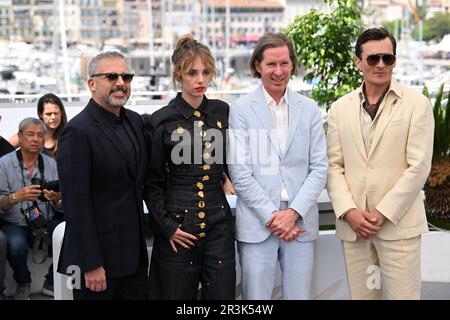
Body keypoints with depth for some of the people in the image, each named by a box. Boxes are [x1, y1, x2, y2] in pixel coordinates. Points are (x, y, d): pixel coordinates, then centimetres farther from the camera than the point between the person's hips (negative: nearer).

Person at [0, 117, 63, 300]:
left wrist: (57, 200, -22)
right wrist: (15, 197, -30)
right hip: (15, 224, -3)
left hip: (48, 221, 3)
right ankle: (23, 283, 0)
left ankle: (53, 280, 3)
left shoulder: (51, 164, 5)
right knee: (16, 244, -34)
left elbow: (62, 207, 2)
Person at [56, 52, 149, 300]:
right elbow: (76, 204, -17)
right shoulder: (77, 132, -15)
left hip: (134, 253, 7)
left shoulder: (135, 121, 9)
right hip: (98, 255, -7)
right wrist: (91, 265, -18)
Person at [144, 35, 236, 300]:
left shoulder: (223, 112, 6)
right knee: (176, 293, 4)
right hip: (178, 227, -3)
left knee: (222, 293, 4)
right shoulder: (161, 121, -4)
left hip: (219, 224, 3)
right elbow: (152, 183, 0)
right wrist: (166, 226, -6)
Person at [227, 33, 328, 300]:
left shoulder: (309, 109, 7)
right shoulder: (241, 109, -2)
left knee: (300, 294, 8)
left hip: (301, 221, 2)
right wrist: (271, 216, -9)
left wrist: (293, 213, -8)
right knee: (256, 295, 4)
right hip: (257, 223, -2)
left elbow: (319, 167, 3)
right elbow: (240, 172, -5)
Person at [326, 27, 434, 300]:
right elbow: (334, 165, 7)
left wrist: (383, 213, -11)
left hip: (398, 223, -3)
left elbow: (419, 166, -6)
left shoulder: (417, 104, 0)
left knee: (403, 294, -2)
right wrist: (349, 211, -8)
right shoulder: (340, 108, 10)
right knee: (361, 294, 9)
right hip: (352, 224, 3)